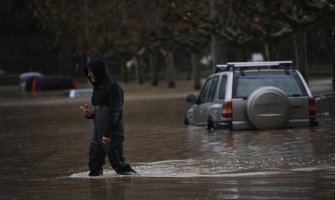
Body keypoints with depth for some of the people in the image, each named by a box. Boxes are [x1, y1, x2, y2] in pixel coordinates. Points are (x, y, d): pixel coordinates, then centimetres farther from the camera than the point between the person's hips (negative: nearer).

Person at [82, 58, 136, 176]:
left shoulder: (113, 87, -12)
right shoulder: (97, 87, 15)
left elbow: (114, 112, -18)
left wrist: (108, 133, -23)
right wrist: (89, 114, 2)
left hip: (111, 135, -9)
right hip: (97, 133, 9)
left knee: (118, 163, -7)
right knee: (94, 166, 5)